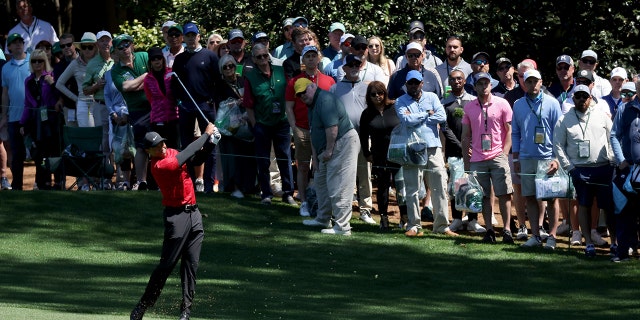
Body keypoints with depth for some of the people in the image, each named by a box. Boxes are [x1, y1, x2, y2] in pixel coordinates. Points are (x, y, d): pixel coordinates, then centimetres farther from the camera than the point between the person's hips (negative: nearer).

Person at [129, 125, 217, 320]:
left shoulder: (172, 153, 8)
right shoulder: (159, 165, -18)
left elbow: (198, 157, 15)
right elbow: (186, 155, -23)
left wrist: (211, 142, -3)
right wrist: (206, 134, -15)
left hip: (193, 214, 8)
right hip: (177, 215, -8)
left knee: (192, 264, 5)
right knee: (167, 265, -7)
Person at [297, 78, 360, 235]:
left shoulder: (325, 100, -17)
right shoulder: (312, 104, 18)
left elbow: (332, 127, -24)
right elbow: (314, 133, 22)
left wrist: (328, 151, -18)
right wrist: (315, 157, 18)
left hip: (343, 143, -12)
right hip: (329, 149, 12)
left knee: (338, 187, -11)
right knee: (320, 180, 22)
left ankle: (342, 227, -10)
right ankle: (323, 219, 35)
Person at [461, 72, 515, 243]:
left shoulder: (502, 104, 2)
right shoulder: (469, 107, 10)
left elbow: (509, 131, 3)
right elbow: (465, 136, 14)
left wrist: (504, 154, -6)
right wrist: (466, 162, 9)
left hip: (498, 156, -2)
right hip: (477, 158, 2)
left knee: (504, 194, -6)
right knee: (484, 196, 3)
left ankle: (507, 229, -2)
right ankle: (489, 230, 7)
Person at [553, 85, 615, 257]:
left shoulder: (602, 116, 8)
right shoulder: (564, 120, 5)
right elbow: (558, 145, 4)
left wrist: (613, 162, 1)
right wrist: (569, 168, -3)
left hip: (604, 168, 0)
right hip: (580, 170, 0)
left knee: (609, 205, 0)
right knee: (584, 205, 1)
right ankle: (588, 243, 4)